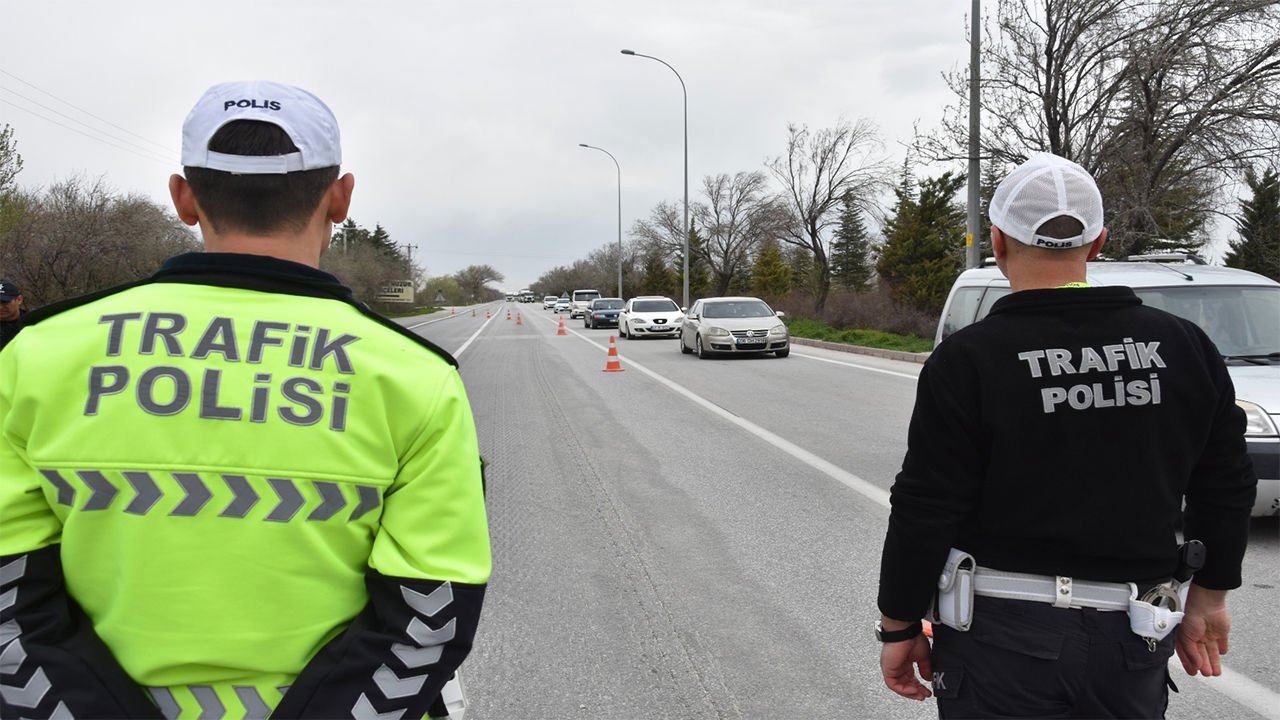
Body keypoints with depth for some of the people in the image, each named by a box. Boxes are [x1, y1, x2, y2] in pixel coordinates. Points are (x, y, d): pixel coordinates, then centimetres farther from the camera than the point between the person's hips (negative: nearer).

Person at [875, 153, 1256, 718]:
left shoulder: (967, 361, -14)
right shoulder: (1184, 347, 0)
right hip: (1134, 638, 4)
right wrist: (1207, 598, 19)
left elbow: (925, 512, -13)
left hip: (1003, 636, -4)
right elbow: (1226, 489, 7)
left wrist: (898, 628, -2)